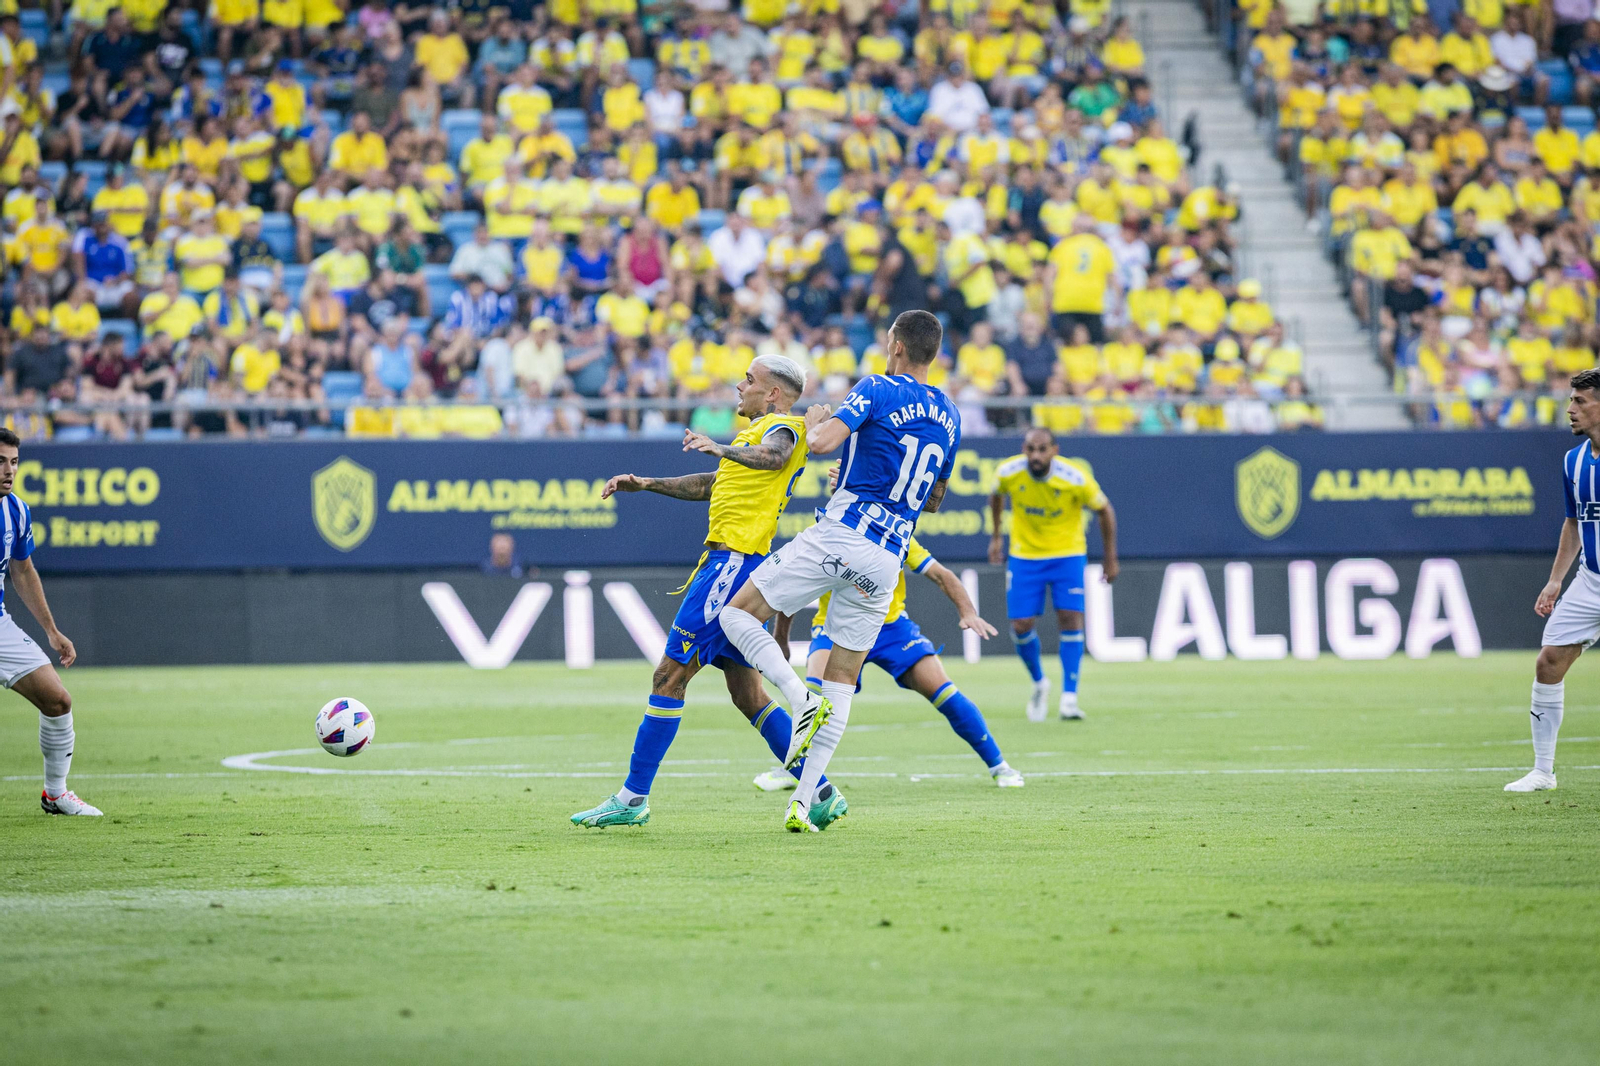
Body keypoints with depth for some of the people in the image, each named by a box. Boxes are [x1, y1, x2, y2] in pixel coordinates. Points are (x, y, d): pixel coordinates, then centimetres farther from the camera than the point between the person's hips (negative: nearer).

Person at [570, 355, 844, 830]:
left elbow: (772, 456, -30)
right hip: (728, 563, 11)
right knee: (747, 694, 10)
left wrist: (720, 448, -47)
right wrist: (646, 484, 29)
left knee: (670, 676, -9)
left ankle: (633, 798, -6)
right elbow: (712, 485, 37)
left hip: (734, 561, -11)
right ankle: (820, 794, 10)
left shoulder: (784, 425, -5)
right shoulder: (761, 431, 26)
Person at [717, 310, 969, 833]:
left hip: (837, 538, -6)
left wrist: (815, 421, 5)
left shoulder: (878, 390, -5)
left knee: (737, 613, 4)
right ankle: (805, 801, 4)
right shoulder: (949, 415, 15)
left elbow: (822, 441, -18)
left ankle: (802, 699, -15)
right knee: (842, 680, 10)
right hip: (886, 562, 6)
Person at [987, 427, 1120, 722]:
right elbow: (997, 496, 8)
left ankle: (1069, 698, -11)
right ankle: (1039, 684, 22)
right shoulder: (1007, 473, -18)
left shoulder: (1076, 479, -23)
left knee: (1070, 618, -15)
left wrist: (1110, 557, 0)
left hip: (1067, 554, -2)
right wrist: (996, 537, 13)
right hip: (1024, 555, 2)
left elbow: (1104, 510, -5)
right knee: (1021, 626, -5)